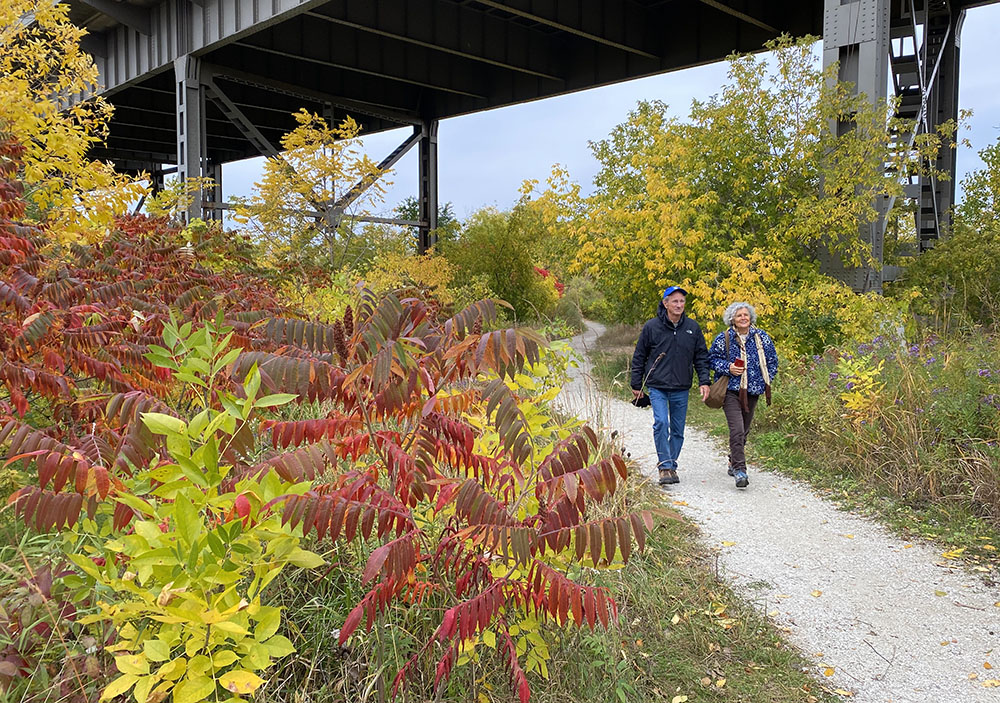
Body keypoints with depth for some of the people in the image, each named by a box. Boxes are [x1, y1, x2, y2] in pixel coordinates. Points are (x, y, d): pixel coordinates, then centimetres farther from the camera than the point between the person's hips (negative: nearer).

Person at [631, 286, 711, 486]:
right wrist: (636, 385, 5)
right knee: (661, 423, -17)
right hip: (657, 387, -3)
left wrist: (704, 382, 0)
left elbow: (701, 357, 11)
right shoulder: (651, 327, -2)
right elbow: (639, 357, 5)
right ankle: (664, 466, -11)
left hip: (681, 388, 3)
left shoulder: (692, 327, 5)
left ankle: (671, 465, 22)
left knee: (678, 430, 8)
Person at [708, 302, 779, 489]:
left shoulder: (762, 337, 6)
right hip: (731, 391, -4)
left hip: (753, 391, 4)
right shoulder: (723, 339, -2)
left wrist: (767, 380, 5)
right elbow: (712, 359, 5)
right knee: (737, 430, -16)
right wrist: (728, 368, -11)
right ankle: (739, 470, -15)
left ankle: (734, 463, 33)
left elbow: (772, 360, 15)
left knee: (744, 430, 13)